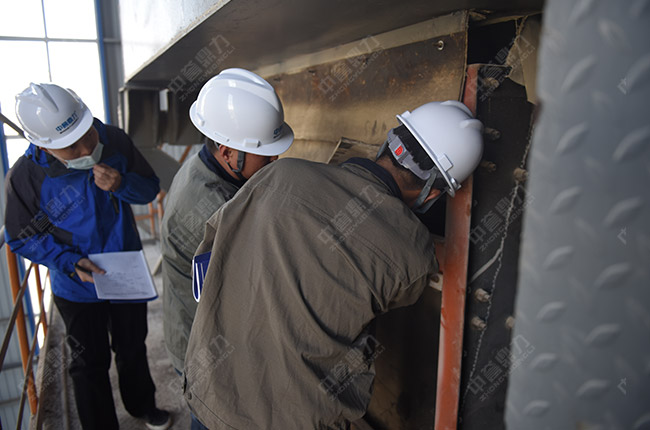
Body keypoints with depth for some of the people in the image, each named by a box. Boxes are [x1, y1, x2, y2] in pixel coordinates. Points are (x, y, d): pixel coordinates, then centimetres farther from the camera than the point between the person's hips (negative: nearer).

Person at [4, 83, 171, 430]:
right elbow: (23, 238, -10)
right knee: (91, 364, 16)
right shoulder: (25, 177, -22)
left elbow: (150, 187, -5)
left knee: (133, 348, 24)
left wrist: (122, 184, -27)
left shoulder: (115, 141, -17)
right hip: (78, 288, -2)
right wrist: (70, 262, -26)